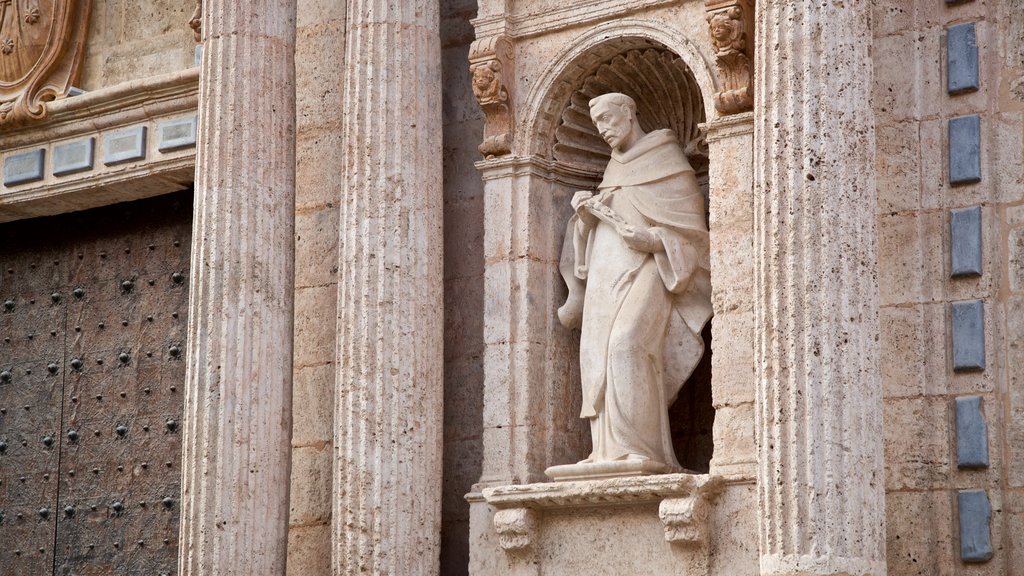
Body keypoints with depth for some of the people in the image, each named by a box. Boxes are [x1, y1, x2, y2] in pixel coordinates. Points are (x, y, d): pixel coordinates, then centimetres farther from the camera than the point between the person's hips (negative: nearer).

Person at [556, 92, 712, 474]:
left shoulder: (666, 160, 3)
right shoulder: (614, 168, 23)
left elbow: (691, 227, -2)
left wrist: (650, 238, -19)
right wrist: (586, 213, 4)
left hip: (643, 270, -7)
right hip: (605, 275, 7)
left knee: (626, 345, -25)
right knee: (597, 354, -6)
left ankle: (639, 451, -29)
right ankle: (610, 452, -9)